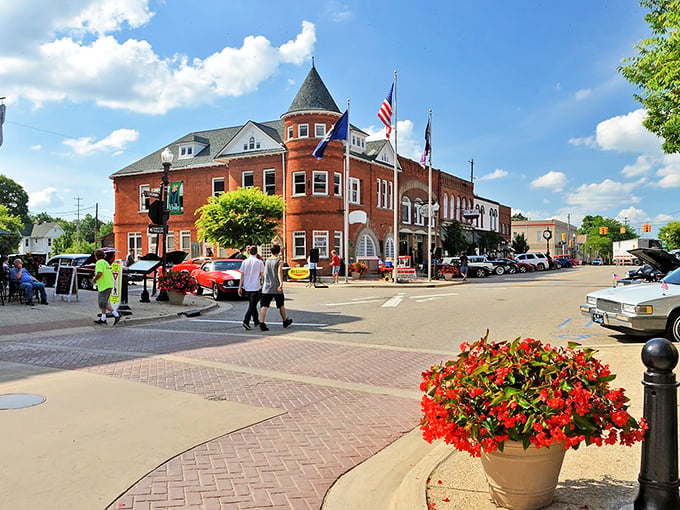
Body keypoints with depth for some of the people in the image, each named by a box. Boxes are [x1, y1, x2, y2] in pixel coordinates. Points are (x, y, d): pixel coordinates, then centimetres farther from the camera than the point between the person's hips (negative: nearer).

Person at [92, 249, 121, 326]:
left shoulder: (99, 263, -10)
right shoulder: (106, 262, 19)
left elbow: (99, 273, -24)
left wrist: (94, 280, -8)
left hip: (103, 286, -10)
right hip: (109, 285, 10)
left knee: (103, 303, -7)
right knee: (104, 302, 14)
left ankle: (116, 314, -13)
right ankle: (103, 319, 17)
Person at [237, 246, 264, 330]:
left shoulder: (245, 262, 3)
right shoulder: (259, 262, -7)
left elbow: (242, 276, 3)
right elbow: (262, 275, -3)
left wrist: (240, 287, 7)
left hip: (247, 287, 4)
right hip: (256, 287, -4)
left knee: (252, 304, 17)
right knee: (252, 305, -2)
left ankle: (256, 322, 25)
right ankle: (246, 322, -14)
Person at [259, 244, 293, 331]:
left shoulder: (266, 261, 10)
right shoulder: (279, 261, -5)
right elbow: (279, 272, -21)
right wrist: (281, 283, -32)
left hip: (266, 288, 3)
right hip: (277, 288, -3)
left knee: (264, 306, -4)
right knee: (281, 305, 14)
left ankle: (261, 323, -18)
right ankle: (285, 321, 30)